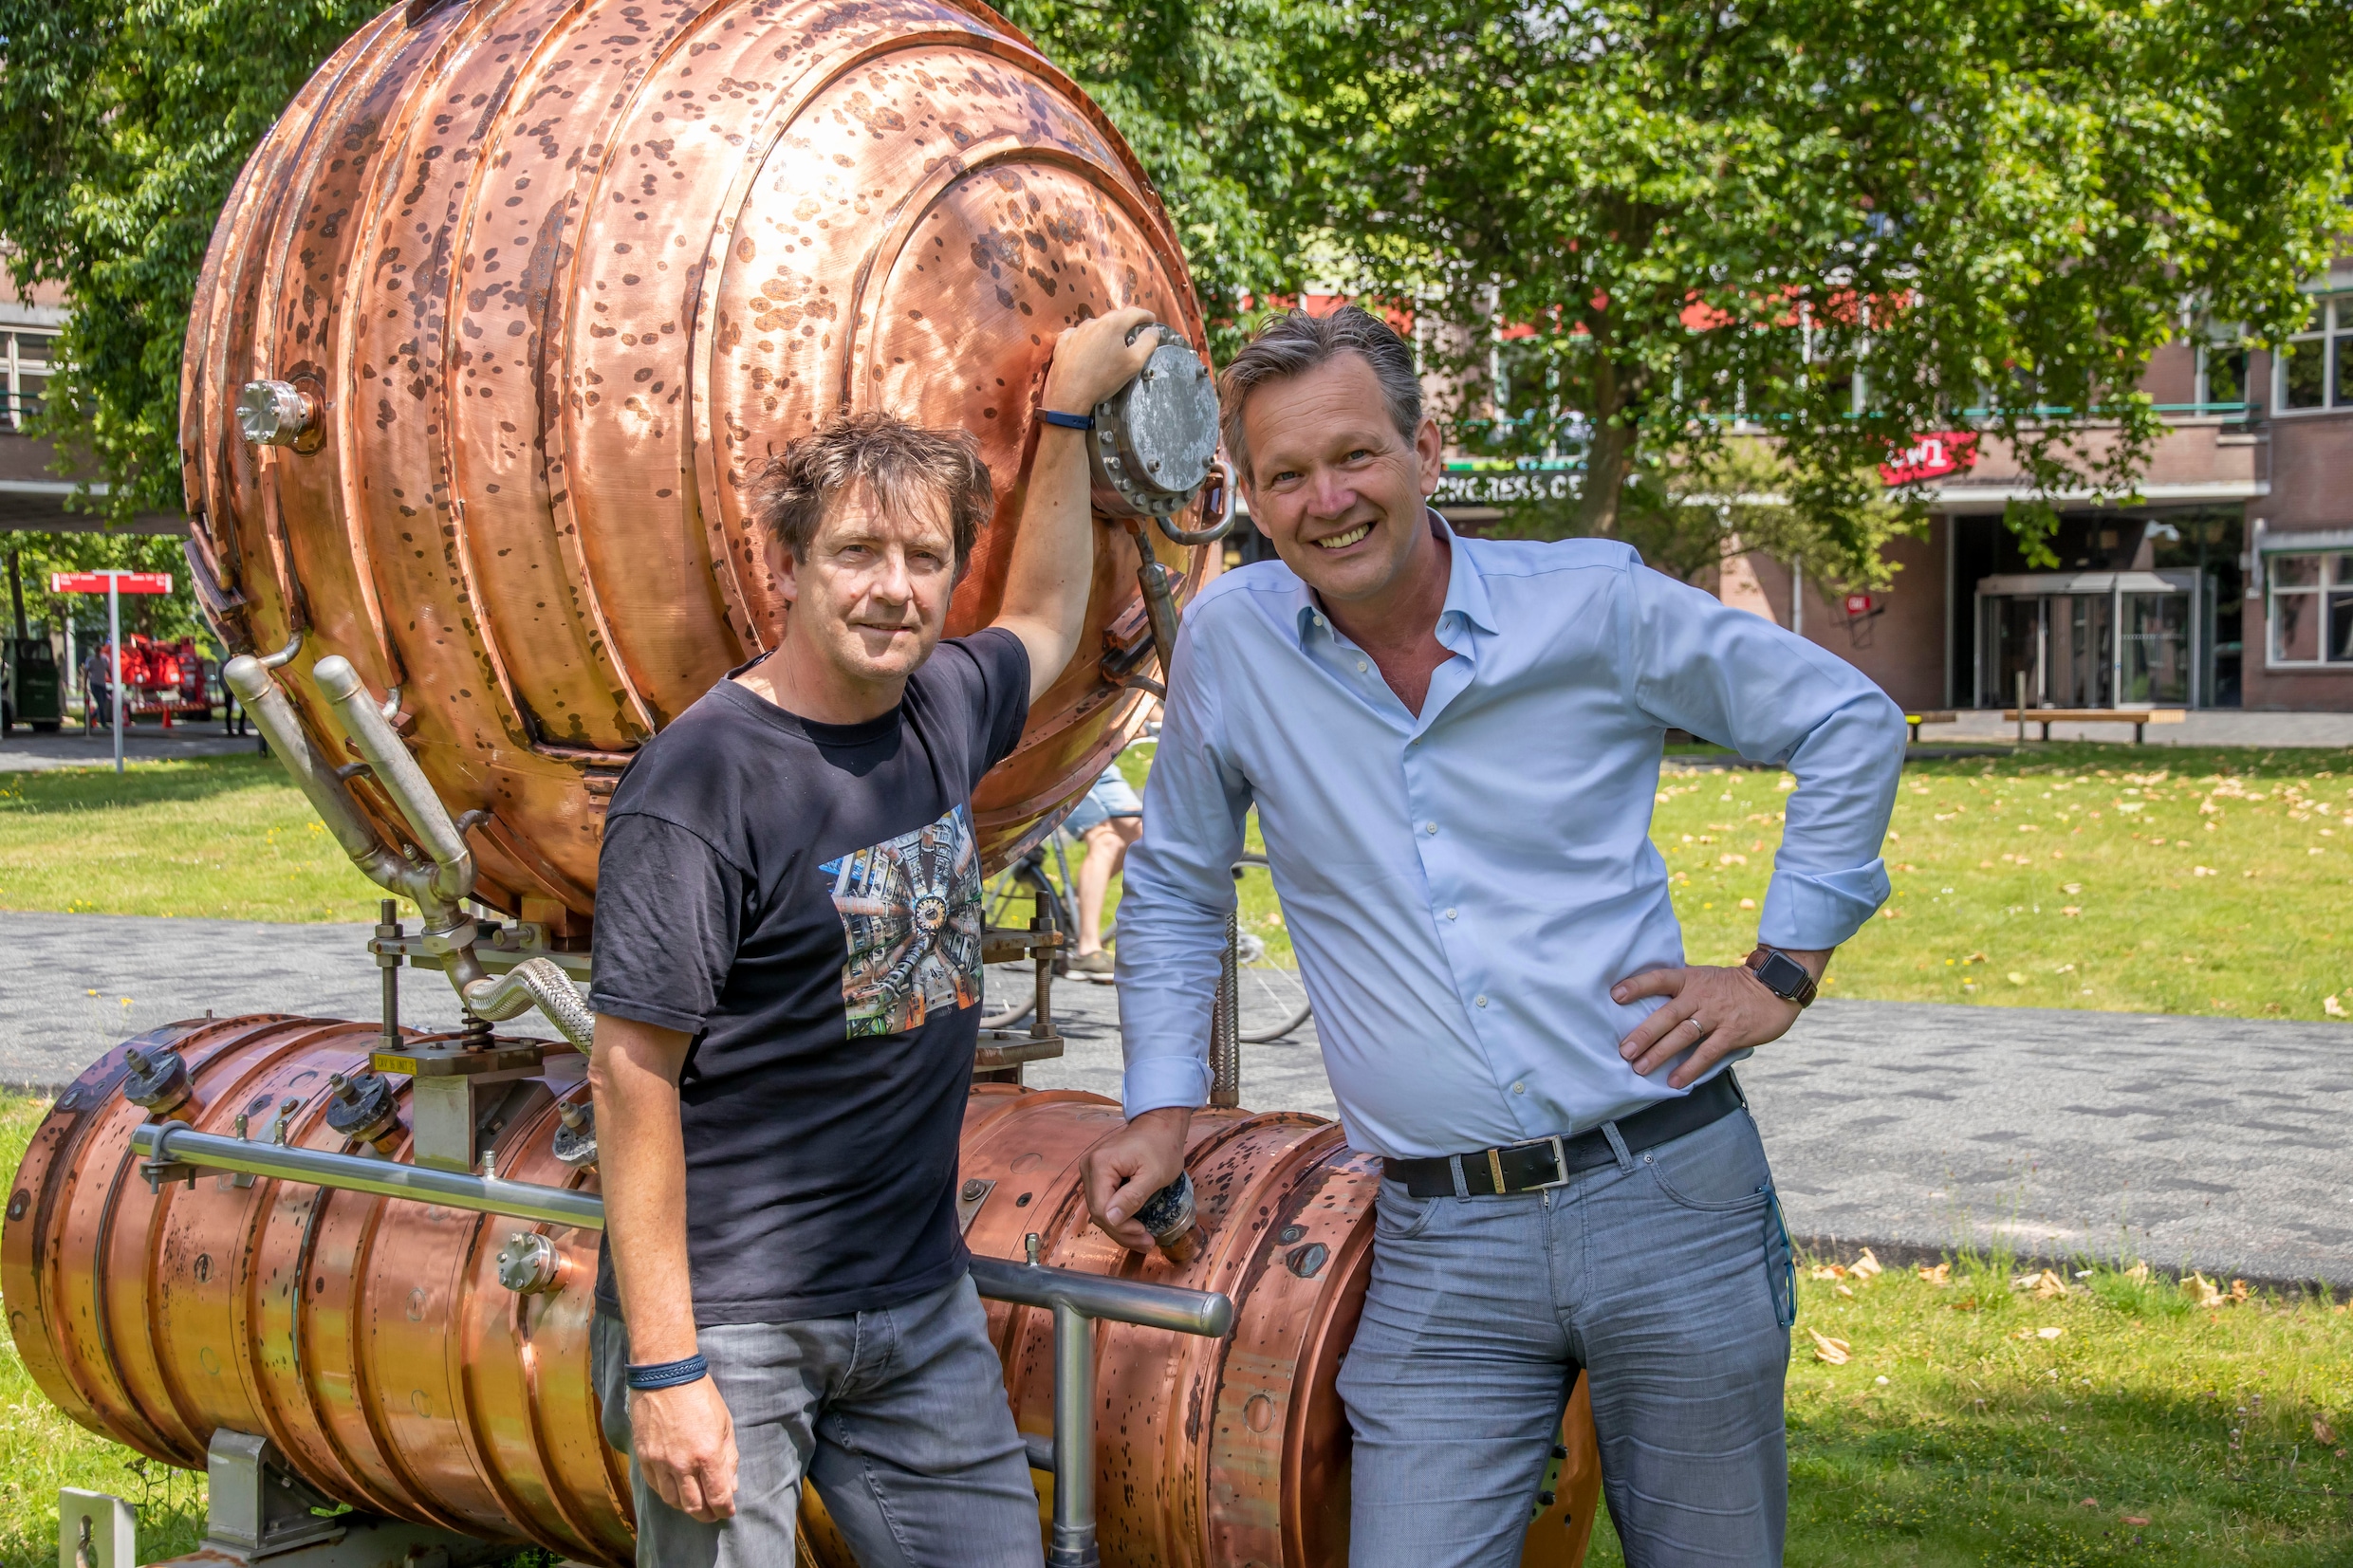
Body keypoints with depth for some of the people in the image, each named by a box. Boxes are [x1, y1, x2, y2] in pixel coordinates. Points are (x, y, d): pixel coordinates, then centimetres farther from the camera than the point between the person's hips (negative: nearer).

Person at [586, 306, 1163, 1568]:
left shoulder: (941, 708, 4)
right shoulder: (703, 780, -16)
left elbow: (1045, 618, 29)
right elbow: (631, 1077, -17)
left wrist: (1068, 415, 28)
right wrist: (664, 1369, -19)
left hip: (922, 1309, 7)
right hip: (731, 1322, -6)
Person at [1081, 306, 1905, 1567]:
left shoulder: (1594, 603, -3)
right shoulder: (1229, 641, 2)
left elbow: (1851, 723, 8)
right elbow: (1171, 888, 17)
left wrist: (1782, 968, 3)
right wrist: (1163, 1101, 12)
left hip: (1668, 1194, 0)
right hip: (1440, 1250, 1)